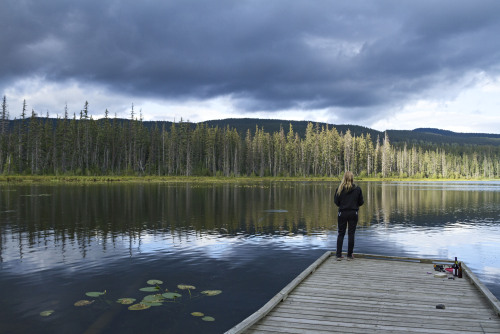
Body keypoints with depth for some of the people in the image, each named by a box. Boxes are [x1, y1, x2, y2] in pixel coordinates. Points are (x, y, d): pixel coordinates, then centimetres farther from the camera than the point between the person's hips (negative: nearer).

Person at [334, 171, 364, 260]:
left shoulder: (339, 189, -8)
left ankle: (338, 255, 9)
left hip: (342, 213, 0)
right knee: (351, 234, 7)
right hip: (353, 213, 0)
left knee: (341, 234, 10)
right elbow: (361, 202, 0)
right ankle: (349, 255, 12)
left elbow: (336, 202, -2)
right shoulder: (357, 189, -6)